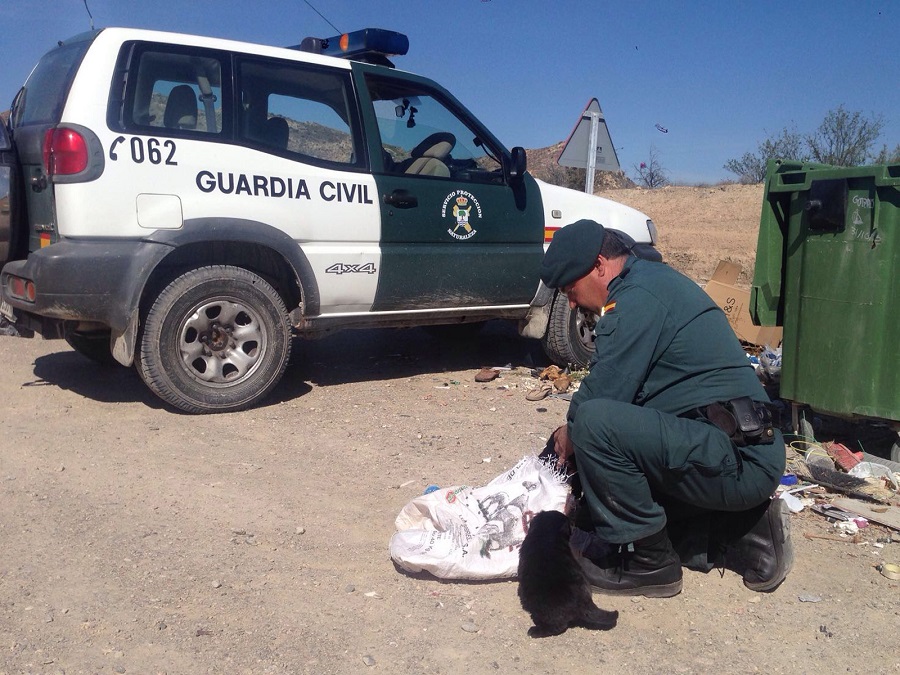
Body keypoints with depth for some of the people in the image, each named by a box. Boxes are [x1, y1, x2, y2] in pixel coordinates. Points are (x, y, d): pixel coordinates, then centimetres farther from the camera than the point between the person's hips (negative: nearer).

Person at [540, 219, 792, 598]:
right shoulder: (654, 281, 18)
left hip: (737, 461, -11)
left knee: (594, 423, -25)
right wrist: (574, 436, 13)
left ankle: (644, 560, -8)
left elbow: (603, 393, -17)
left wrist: (571, 433, 3)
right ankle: (745, 534, 15)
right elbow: (616, 393, 22)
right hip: (746, 457, 11)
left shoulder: (637, 296, -14)